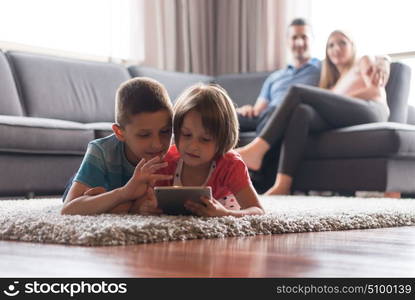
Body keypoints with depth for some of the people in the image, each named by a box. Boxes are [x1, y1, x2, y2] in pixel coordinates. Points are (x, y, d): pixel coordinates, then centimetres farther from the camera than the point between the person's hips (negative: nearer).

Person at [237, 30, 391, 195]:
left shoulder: (364, 62, 29)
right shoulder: (332, 83, 39)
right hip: (340, 120, 4)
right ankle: (282, 184, -45)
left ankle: (256, 150, -31)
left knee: (297, 91, -17)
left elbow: (376, 90, 10)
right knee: (301, 111, -27)